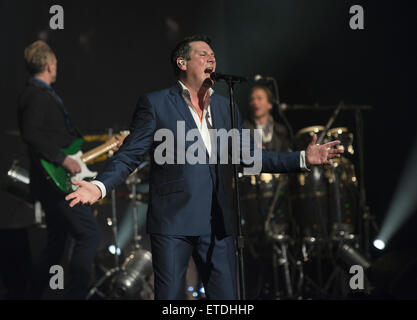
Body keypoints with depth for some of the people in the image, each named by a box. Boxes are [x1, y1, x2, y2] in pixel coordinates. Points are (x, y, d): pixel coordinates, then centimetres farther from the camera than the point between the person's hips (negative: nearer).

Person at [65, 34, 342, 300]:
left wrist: (302, 158, 10)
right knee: (170, 296, -1)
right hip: (173, 222, -4)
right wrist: (100, 186, -19)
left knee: (226, 296, 3)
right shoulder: (155, 104, 2)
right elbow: (130, 155, -2)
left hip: (218, 226, 4)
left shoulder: (225, 108, 16)